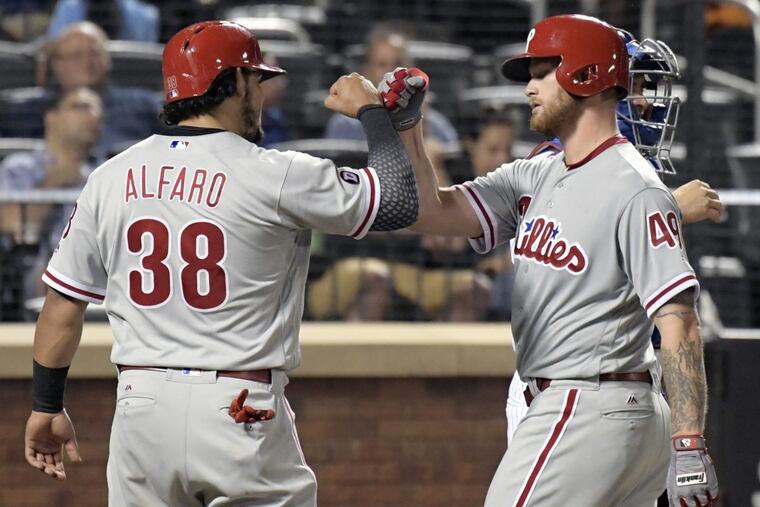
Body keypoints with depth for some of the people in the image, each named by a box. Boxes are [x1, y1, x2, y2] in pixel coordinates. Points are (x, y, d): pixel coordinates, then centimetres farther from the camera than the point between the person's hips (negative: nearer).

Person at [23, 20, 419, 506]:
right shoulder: (276, 175, -8)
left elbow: (63, 304, 11)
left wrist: (47, 406, 22)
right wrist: (372, 111, 13)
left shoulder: (111, 177, 6)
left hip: (141, 410, 4)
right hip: (240, 410, -4)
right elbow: (400, 202, -2)